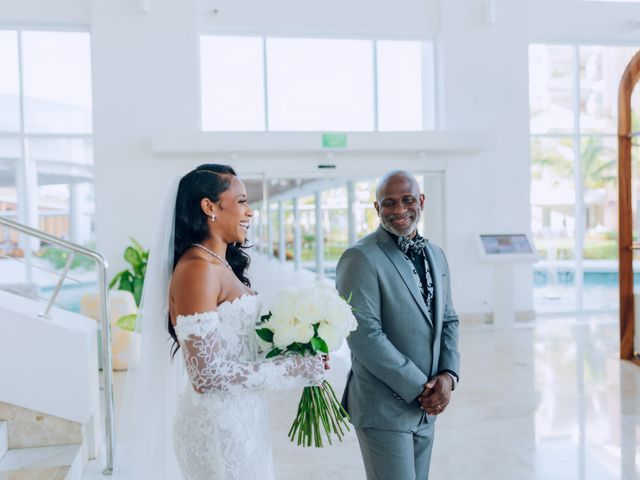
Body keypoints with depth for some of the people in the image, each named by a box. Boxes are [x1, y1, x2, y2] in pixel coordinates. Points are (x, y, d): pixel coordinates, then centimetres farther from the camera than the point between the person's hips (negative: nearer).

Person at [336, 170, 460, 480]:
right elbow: (364, 335, -20)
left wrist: (448, 375, -4)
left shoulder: (435, 255, 10)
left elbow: (448, 321, 13)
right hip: (384, 409, -7)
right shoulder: (361, 258, -15)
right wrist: (419, 387, -15)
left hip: (426, 407, 7)